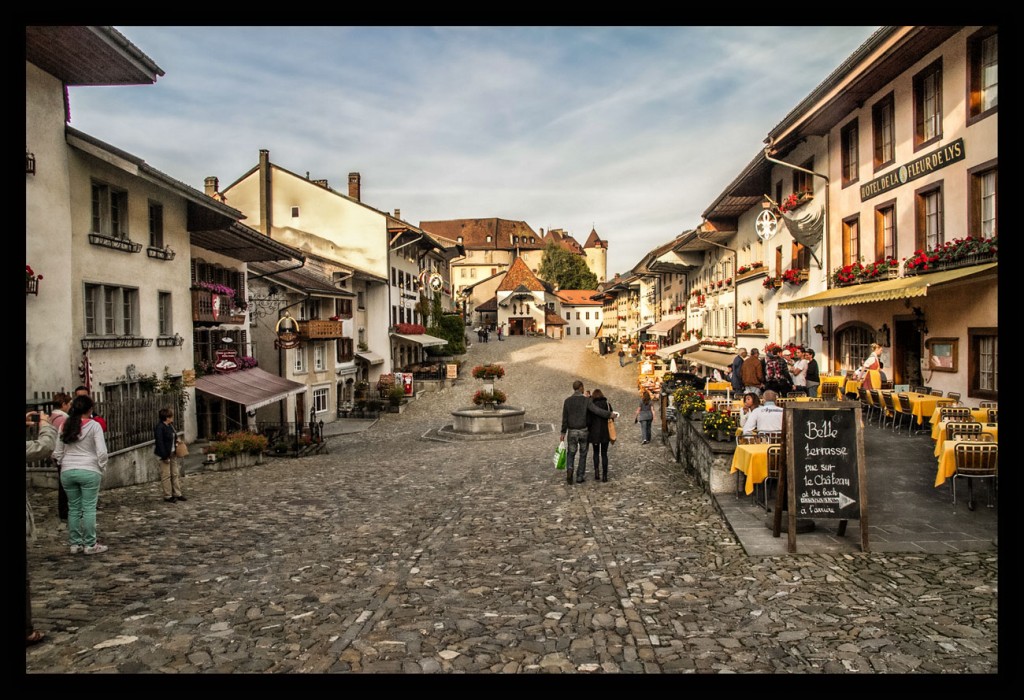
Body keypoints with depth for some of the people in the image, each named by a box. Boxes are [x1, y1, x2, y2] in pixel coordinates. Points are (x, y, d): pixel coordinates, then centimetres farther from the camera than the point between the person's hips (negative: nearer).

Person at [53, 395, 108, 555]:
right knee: (89, 509, 1)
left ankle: (75, 544, 18)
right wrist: (102, 469, 2)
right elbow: (102, 452, -11)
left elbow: (57, 453, 11)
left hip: (67, 472, 4)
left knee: (73, 508, 12)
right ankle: (90, 545, 5)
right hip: (89, 471, -4)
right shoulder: (94, 425, -6)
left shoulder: (65, 426, 8)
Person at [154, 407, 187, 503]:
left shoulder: (170, 426, 10)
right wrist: (165, 456, -22)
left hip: (172, 453, 9)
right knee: (166, 475, -1)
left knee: (175, 474, 12)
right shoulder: (159, 428, -17)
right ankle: (167, 496, 7)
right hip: (164, 454, -9)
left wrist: (176, 439, 4)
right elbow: (159, 442, -20)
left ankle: (177, 494, 20)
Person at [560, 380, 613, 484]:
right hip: (584, 431, -1)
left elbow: (564, 418, -2)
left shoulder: (567, 401, -3)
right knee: (583, 454, 13)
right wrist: (610, 414, -8)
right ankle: (580, 477, 13)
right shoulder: (586, 400, -9)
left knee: (571, 454, 12)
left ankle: (569, 470, -15)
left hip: (572, 432, 1)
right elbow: (597, 410, -19)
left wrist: (563, 432, 4)